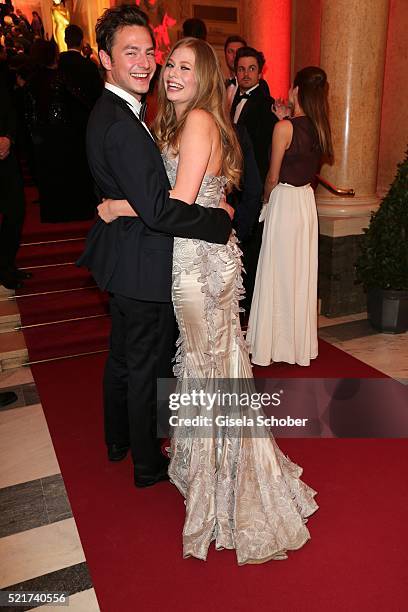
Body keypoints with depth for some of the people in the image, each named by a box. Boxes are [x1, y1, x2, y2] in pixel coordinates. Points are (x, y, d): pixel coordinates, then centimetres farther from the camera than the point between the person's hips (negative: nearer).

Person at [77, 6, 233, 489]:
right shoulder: (121, 124, -24)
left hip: (122, 262, 10)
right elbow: (158, 210, -28)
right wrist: (221, 218, -19)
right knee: (148, 367, 6)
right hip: (143, 268, -10)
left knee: (122, 355, 23)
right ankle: (148, 464, 27)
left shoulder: (109, 112, 8)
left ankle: (118, 440, 44)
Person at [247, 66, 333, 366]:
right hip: (308, 201, 7)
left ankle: (276, 343, 14)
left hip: (285, 202, -7)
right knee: (302, 273, 14)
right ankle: (300, 342, 27)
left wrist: (266, 199, 10)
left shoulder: (284, 127, -15)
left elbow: (273, 177, -11)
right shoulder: (319, 128, 4)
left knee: (280, 273, 3)